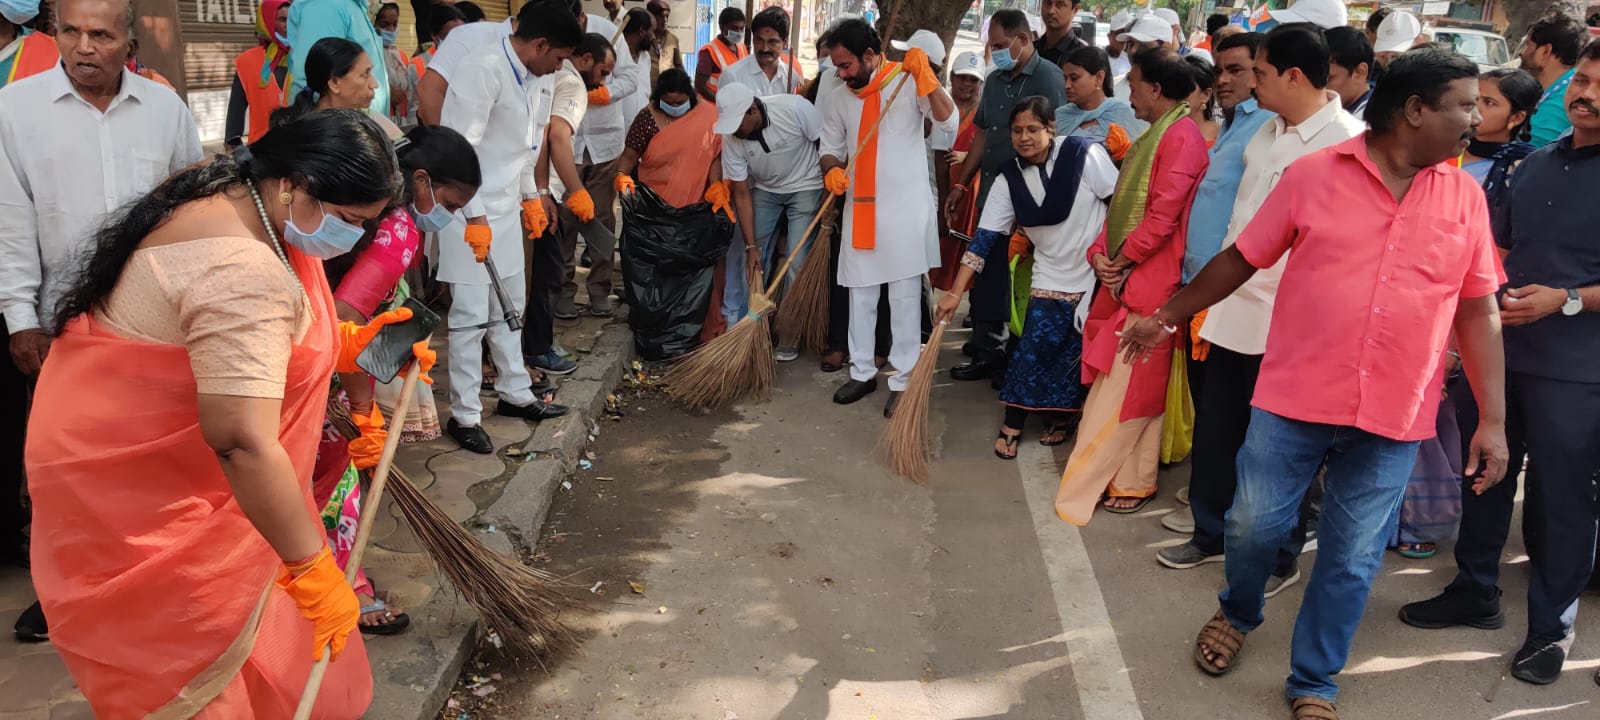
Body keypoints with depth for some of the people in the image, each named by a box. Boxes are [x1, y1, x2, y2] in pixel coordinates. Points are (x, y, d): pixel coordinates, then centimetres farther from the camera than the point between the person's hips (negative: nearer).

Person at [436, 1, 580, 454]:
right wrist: (475, 217, -24)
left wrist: (530, 197, 23)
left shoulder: (527, 77, 7)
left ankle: (515, 394, 31)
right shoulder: (484, 69, -21)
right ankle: (464, 416, 8)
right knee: (472, 315, -2)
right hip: (472, 214, -9)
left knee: (509, 309, 18)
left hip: (505, 211, 9)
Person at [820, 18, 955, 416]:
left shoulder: (909, 83, -7)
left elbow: (949, 121, -18)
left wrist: (925, 75, -27)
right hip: (860, 206, 5)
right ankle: (862, 372, 23)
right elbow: (831, 146, 15)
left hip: (905, 206, -5)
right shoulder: (840, 97, 7)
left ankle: (902, 380, 7)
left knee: (904, 295, 0)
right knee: (860, 293, 11)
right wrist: (831, 170, -7)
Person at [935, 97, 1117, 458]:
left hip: (1098, 276, -2)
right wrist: (955, 293, -10)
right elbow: (984, 238, -5)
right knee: (1032, 351, -3)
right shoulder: (1009, 179, -4)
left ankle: (1061, 416, 27)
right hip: (1051, 278, 2)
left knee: (1078, 355, 5)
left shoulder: (1085, 154, -14)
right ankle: (1012, 426, 11)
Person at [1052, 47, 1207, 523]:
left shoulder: (1181, 137, -13)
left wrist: (1122, 259, -11)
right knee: (1120, 380, 12)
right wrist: (1101, 253, 2)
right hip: (1122, 276, 9)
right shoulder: (1152, 136, 19)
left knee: (1134, 383, -3)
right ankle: (1124, 474, 21)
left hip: (1151, 280, -9)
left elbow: (1163, 215, -20)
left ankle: (1132, 480, 7)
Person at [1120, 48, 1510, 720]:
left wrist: (1493, 420, 4)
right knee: (1254, 525, 9)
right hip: (1294, 399, -2)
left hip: (1393, 419, 2)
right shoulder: (1313, 174, -4)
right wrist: (1166, 317, 9)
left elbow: (1478, 313, 7)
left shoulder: (1465, 197, 4)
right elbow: (1240, 259, 5)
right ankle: (1237, 614, 42)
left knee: (1351, 561, 9)